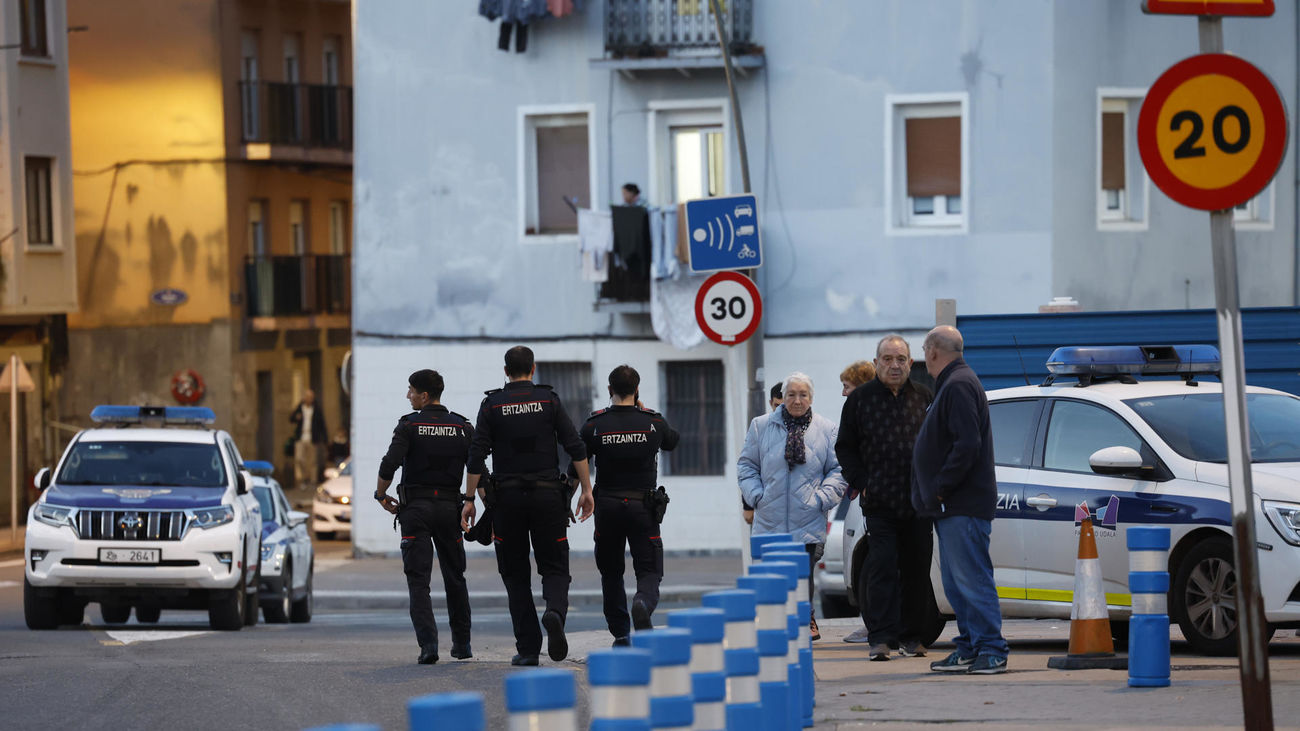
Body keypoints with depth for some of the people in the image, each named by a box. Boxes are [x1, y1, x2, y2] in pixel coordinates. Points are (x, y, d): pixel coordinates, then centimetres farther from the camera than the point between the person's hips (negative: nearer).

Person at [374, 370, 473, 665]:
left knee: (419, 580, -2)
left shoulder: (409, 425, -7)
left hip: (415, 508, -3)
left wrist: (381, 495, 0)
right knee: (455, 577, 16)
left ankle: (428, 644, -16)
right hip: (450, 507, 3)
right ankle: (462, 643, 21)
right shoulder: (463, 427, 4)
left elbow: (389, 465, -16)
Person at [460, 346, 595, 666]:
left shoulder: (492, 405, 1)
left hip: (507, 496, 0)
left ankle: (528, 648, 2)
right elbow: (576, 448, -4)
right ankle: (555, 611, -26)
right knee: (554, 567, 7)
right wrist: (587, 490, 1)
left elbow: (476, 456, -4)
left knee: (516, 574, 9)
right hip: (547, 495, 0)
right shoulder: (549, 400, 2)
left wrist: (469, 500, 0)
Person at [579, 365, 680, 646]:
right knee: (649, 571, 1)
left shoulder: (595, 425, -3)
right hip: (643, 506, -1)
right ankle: (643, 603, -32)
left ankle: (620, 635, 15)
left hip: (607, 506, 1)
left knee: (611, 573, 15)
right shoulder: (653, 421, 0)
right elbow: (671, 442, 22)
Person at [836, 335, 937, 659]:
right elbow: (845, 448, 7)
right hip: (879, 502, -2)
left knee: (917, 569, 5)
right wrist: (862, 484, -3)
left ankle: (912, 636, 13)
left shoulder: (924, 398, 9)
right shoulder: (860, 399, 4)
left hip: (918, 503, 2)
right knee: (882, 568, -9)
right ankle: (880, 637, -10)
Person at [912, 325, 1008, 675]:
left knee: (972, 579, -11)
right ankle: (969, 649, 16)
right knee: (957, 583, 12)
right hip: (952, 507, 11)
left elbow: (966, 446, -23)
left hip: (963, 507, -11)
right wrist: (935, 493, 17)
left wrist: (940, 488, -19)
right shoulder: (951, 384, 20)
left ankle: (991, 650, -11)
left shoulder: (959, 386, -13)